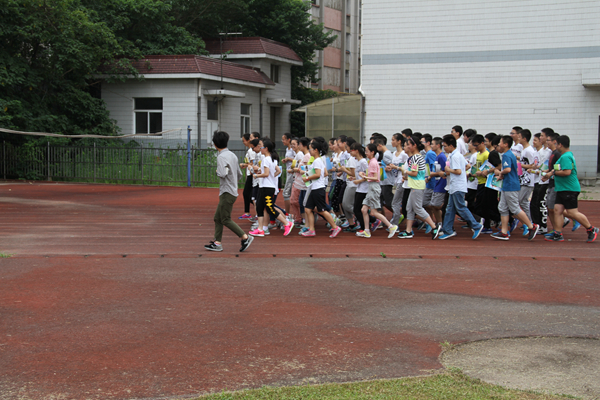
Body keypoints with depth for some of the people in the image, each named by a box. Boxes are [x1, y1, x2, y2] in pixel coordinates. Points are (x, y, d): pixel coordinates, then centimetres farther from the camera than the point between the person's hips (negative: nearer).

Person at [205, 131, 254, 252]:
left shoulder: (221, 157, -16)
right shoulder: (232, 155, 12)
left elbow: (223, 174, -28)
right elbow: (239, 174, 17)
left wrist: (217, 171, -8)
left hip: (227, 193, -9)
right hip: (232, 190, 9)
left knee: (225, 219, -5)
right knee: (217, 218, 12)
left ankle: (245, 237, -3)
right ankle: (217, 243, 12)